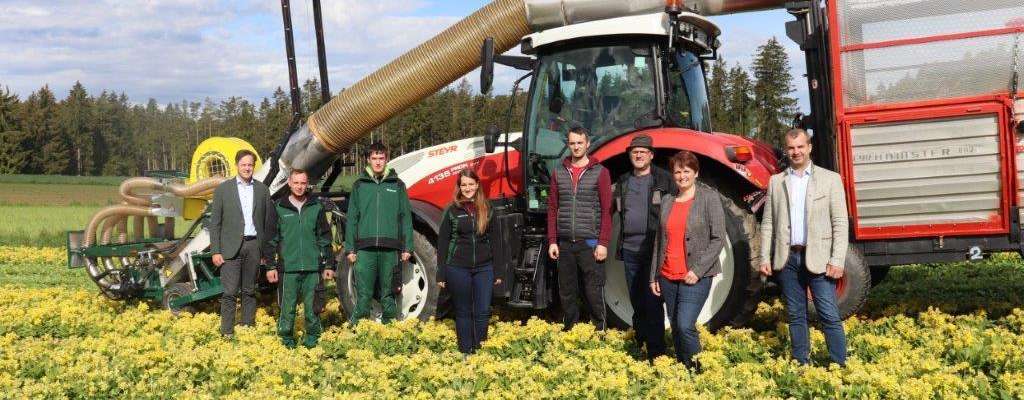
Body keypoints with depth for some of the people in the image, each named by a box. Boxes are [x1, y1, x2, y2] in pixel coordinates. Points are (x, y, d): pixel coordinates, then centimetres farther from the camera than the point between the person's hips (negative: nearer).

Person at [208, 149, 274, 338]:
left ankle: (248, 328, 16)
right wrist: (215, 251, -5)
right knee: (230, 292, -5)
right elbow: (215, 223, 2)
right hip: (231, 247, -2)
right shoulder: (223, 189, 3)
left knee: (250, 291, 9)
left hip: (254, 246, 2)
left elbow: (267, 222, 10)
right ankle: (227, 332, 0)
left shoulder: (262, 190, 8)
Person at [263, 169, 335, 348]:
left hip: (313, 267, 1)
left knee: (312, 305, 4)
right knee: (288, 306, 1)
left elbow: (325, 238, 10)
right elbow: (271, 239, 5)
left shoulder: (317, 208, 7)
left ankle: (312, 338, 17)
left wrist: (329, 264, 7)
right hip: (288, 268, -1)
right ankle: (287, 338, 13)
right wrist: (270, 266, 1)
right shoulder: (279, 208, 4)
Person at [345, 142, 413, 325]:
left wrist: (407, 247, 2)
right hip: (365, 248, 0)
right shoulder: (359, 185, 10)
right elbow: (351, 218, 9)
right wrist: (350, 248, 3)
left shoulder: (397, 185, 9)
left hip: (390, 248, 0)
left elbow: (406, 218, 7)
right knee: (363, 293, -2)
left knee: (388, 291, 7)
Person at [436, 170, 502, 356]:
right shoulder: (452, 210, 1)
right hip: (458, 269, -2)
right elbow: (442, 242, 1)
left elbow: (494, 240, 10)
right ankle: (465, 352, 15)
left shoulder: (487, 209, 7)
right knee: (463, 312, 6)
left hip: (483, 268, 2)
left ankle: (479, 351, 12)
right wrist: (441, 274, -4)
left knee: (483, 311, -1)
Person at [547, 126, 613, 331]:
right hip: (565, 244, 4)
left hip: (590, 243, -3)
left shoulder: (600, 172, 0)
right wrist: (552, 241, 4)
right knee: (567, 293, 10)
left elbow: (606, 211, -3)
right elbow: (552, 209, 11)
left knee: (594, 292, -1)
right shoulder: (558, 173, 10)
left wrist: (603, 243, -10)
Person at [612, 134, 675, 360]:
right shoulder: (622, 182, 14)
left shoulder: (664, 179, -1)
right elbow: (613, 209, 22)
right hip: (630, 250, 5)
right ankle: (639, 344, 27)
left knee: (652, 302, -8)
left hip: (654, 250, -5)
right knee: (637, 301, 14)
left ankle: (656, 353, -5)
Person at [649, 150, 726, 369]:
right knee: (675, 328, 9)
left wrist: (697, 270, -14)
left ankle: (697, 370, 0)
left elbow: (718, 239, -6)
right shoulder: (667, 200, 12)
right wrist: (654, 275, 12)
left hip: (696, 277, -5)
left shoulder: (709, 197, -2)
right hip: (668, 277, 5)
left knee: (685, 326, -17)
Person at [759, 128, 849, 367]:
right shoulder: (776, 182, 11)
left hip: (818, 258, -3)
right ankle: (801, 365, 19)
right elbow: (767, 223, 10)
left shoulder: (830, 179, 3)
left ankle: (840, 366, 2)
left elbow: (840, 223, -1)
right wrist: (765, 258, 2)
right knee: (796, 316, 10)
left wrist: (837, 261, -9)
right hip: (787, 258, 3)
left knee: (829, 316, -5)